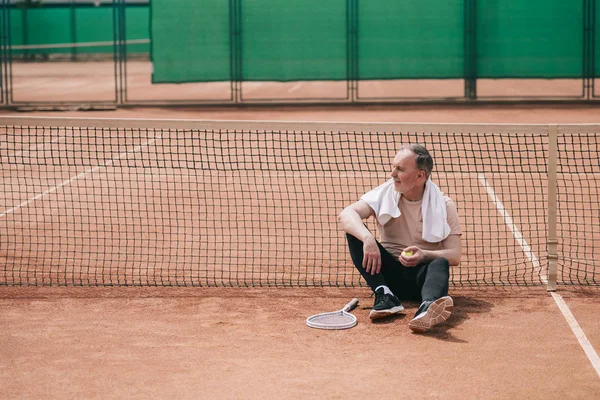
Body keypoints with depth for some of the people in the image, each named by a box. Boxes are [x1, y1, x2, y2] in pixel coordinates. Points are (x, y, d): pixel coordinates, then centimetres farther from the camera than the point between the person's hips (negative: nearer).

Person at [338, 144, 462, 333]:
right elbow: (346, 214, -17)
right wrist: (367, 238, -38)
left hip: (422, 274, -2)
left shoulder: (444, 205, -3)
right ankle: (384, 295, -31)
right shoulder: (385, 194, -1)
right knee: (355, 232, -19)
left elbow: (454, 255, -8)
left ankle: (428, 307, -68)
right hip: (388, 272, 2)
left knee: (440, 264, -36)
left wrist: (424, 255, -29)